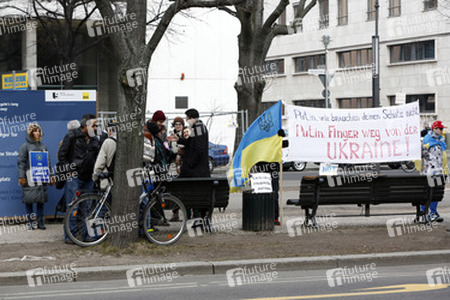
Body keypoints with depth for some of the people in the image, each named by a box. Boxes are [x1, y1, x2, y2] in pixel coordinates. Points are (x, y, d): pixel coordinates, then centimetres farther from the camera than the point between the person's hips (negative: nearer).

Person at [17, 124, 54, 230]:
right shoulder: (25, 146, 1)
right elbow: (21, 162, -4)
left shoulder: (43, 146, 15)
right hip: (29, 178, -4)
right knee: (29, 200, -2)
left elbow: (47, 162, 20)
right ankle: (30, 222, 5)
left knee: (41, 200, 3)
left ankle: (40, 222, 7)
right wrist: (21, 177, -12)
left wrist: (50, 175, 15)